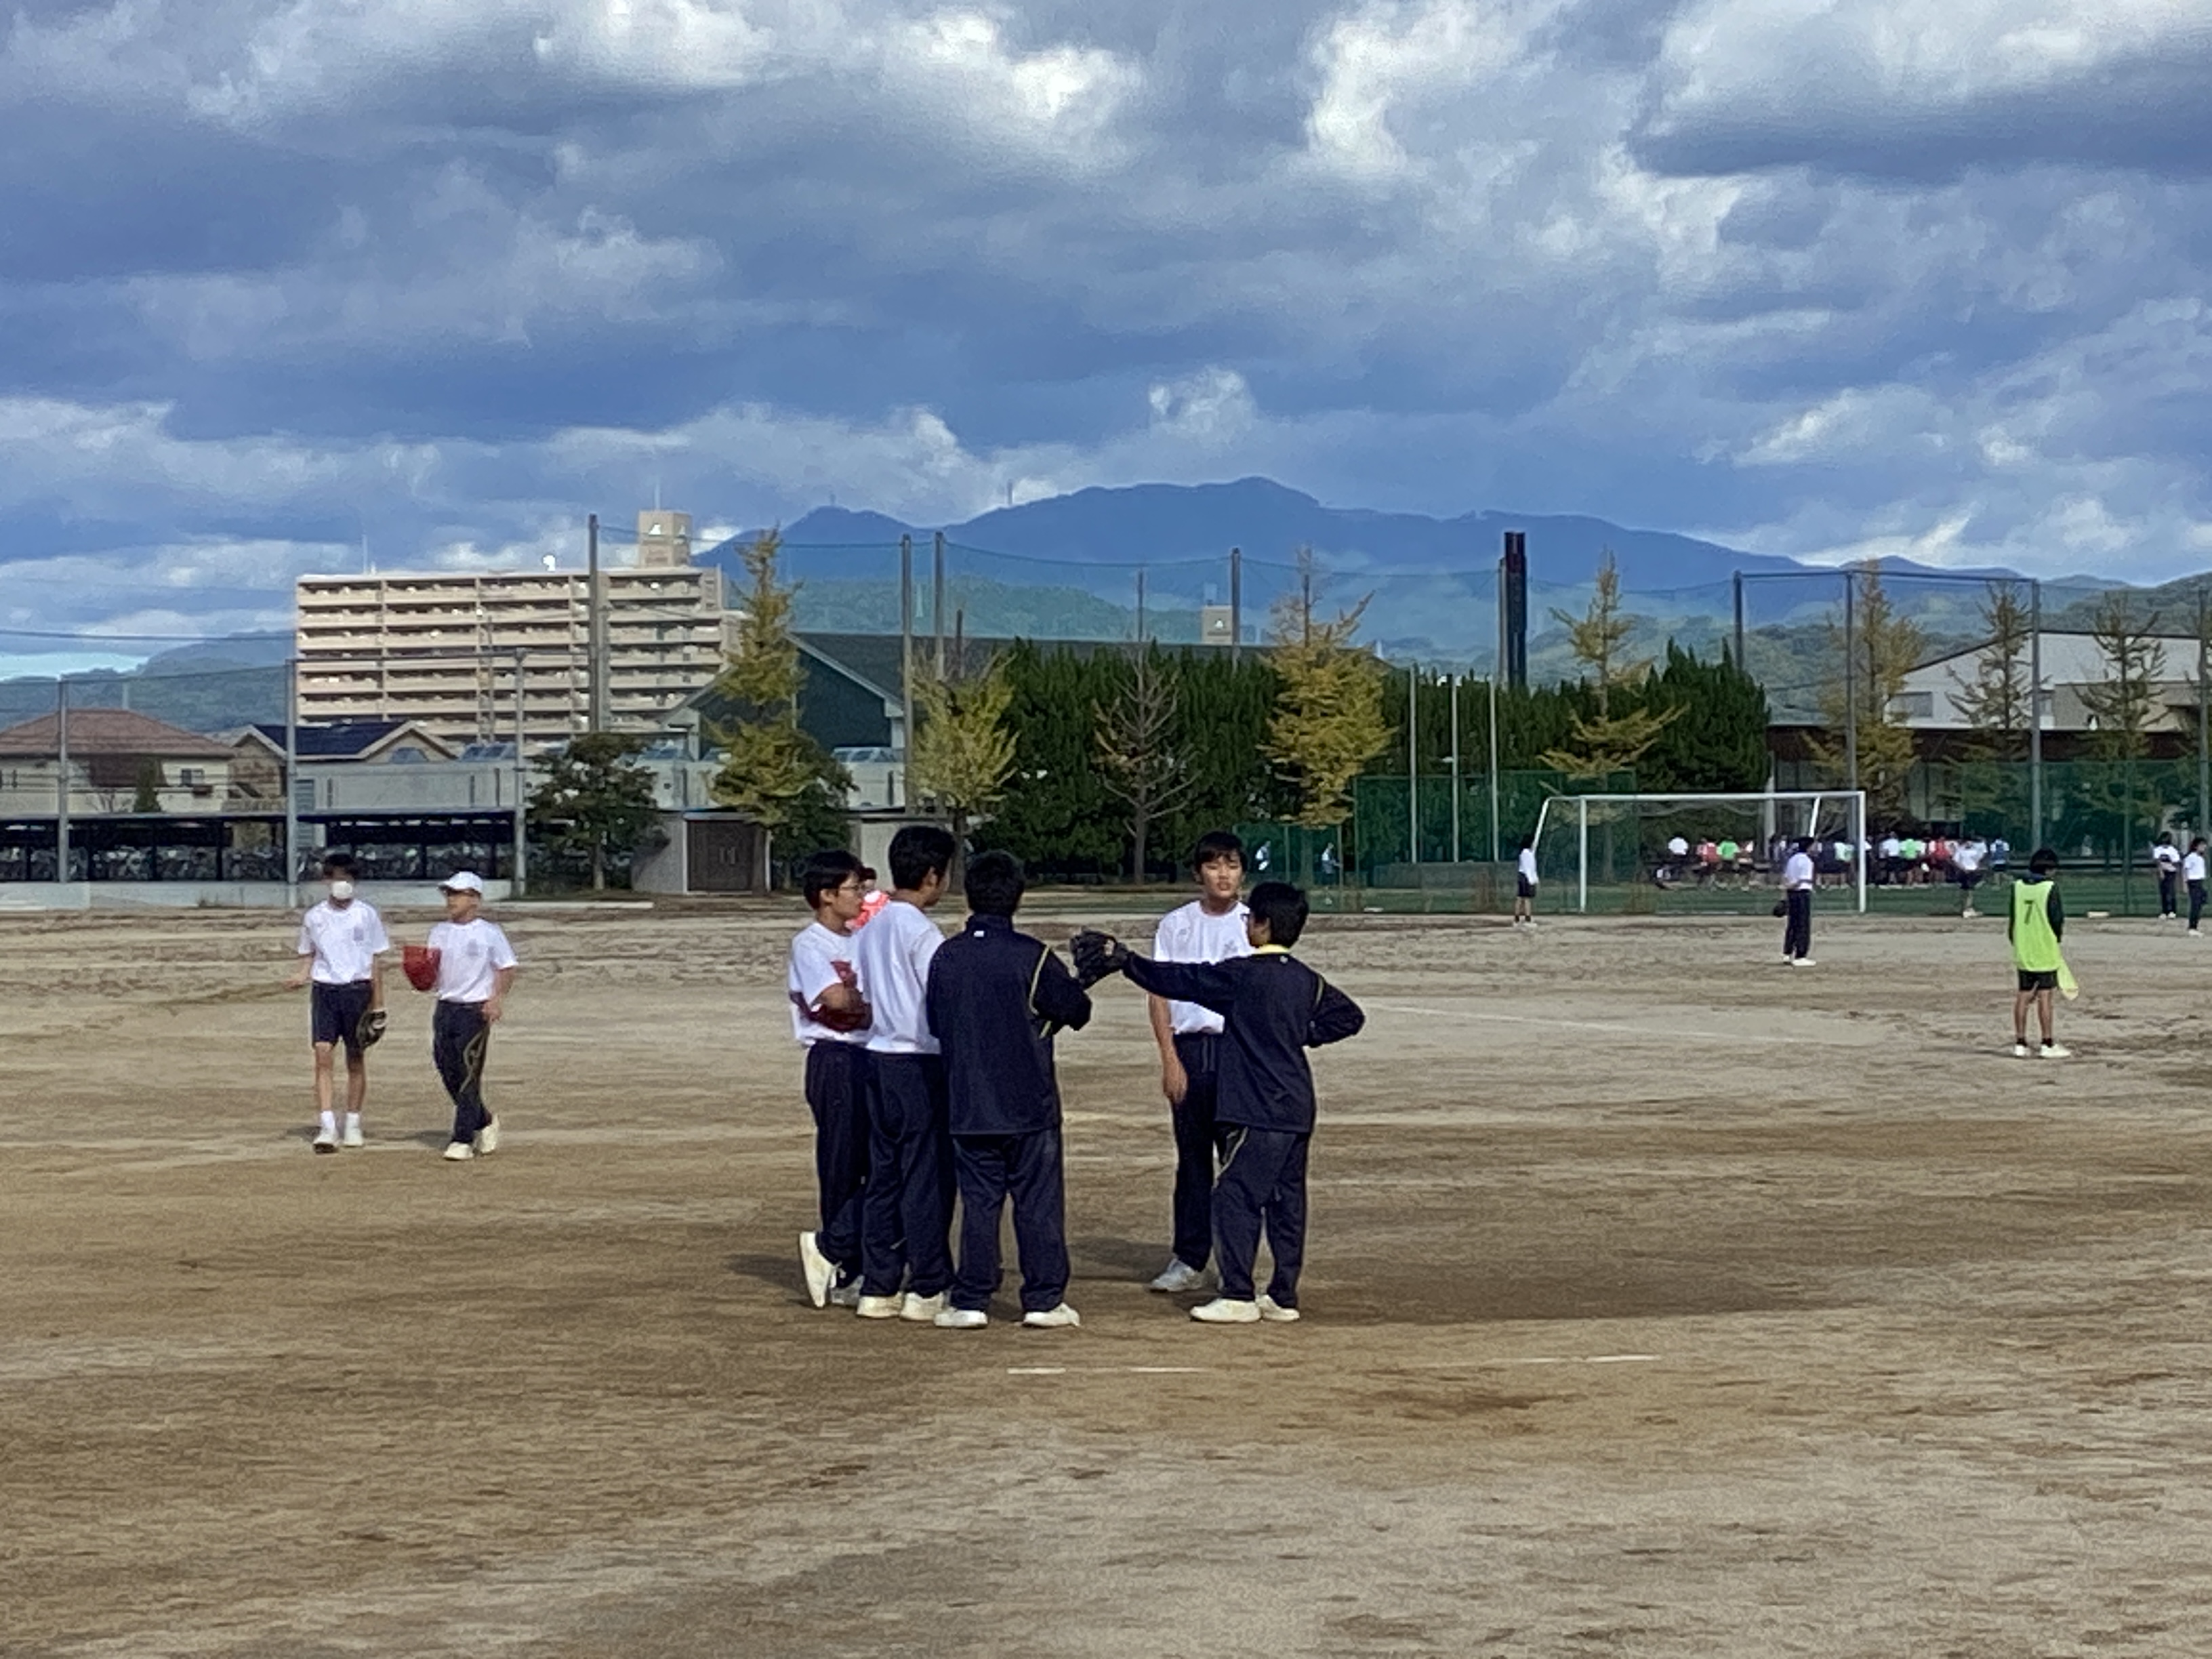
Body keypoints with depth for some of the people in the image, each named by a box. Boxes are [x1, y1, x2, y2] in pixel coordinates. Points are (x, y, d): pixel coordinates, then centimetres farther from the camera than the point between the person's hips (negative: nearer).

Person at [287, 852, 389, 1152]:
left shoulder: (367, 914, 1)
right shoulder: (314, 917, 5)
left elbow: (377, 959, 5)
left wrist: (378, 1004, 3)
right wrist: (303, 975, -6)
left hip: (357, 990, 0)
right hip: (324, 990, 0)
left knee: (356, 1059, 6)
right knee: (323, 1055, -12)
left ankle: (353, 1124, 19)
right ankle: (327, 1127, -17)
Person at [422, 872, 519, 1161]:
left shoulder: (489, 933, -3)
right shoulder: (439, 933, 12)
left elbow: (506, 969, 0)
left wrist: (497, 999, -13)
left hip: (476, 1010, -6)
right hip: (445, 1007, 6)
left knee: (468, 1075, -8)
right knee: (448, 1071, 7)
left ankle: (463, 1140, -6)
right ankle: (484, 1122, 26)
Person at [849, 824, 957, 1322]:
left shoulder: (869, 928, 10)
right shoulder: (922, 932, -14)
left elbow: (860, 1002, 14)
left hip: (879, 1057, 8)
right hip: (920, 1062, -8)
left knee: (883, 1173, 11)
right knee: (927, 1175, -2)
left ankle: (877, 1287, 13)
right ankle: (928, 1289, 1)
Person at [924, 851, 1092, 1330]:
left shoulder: (946, 958, 0)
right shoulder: (1032, 957, -11)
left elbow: (935, 1023, 10)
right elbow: (1077, 1012, -2)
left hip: (967, 1106, 3)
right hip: (1029, 1105, -3)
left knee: (978, 1202, 8)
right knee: (1038, 1202, 4)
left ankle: (971, 1302, 7)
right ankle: (1044, 1300, 5)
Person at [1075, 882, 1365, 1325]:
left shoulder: (1244, 974, -11)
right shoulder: (1307, 980, 10)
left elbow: (1181, 979, -8)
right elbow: (1349, 1015, 18)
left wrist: (1128, 961, -1)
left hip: (1262, 1110, -8)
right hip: (1298, 1109, 8)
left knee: (1235, 1196, -4)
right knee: (1286, 1200, 11)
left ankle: (1238, 1296, -6)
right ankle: (1284, 1296, 14)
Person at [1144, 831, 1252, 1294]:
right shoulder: (1175, 925, 8)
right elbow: (1159, 994, 5)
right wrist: (1170, 1060, -4)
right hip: (1189, 1047, 2)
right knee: (1191, 1156, 6)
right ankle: (1189, 1260, 11)